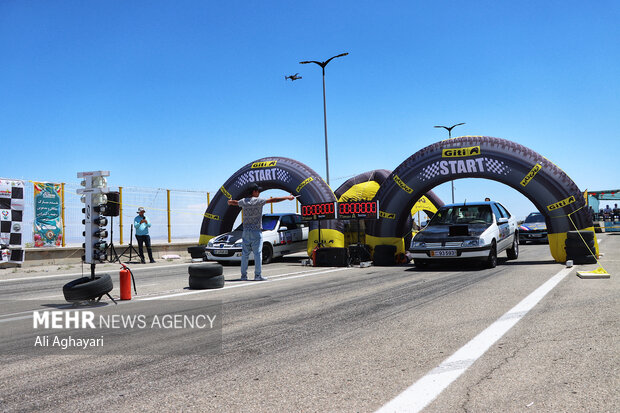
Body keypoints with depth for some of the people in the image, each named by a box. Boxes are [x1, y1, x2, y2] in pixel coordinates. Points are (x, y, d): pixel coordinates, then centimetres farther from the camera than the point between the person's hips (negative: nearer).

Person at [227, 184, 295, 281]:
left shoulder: (244, 201, 8)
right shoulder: (259, 201, -7)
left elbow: (234, 202, 28)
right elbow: (273, 200, -8)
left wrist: (230, 202, 52)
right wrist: (287, 197, -2)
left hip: (246, 231, 5)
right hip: (256, 231, -5)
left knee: (245, 254, 6)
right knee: (258, 254, -2)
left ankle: (243, 275, 8)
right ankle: (258, 275, -4)